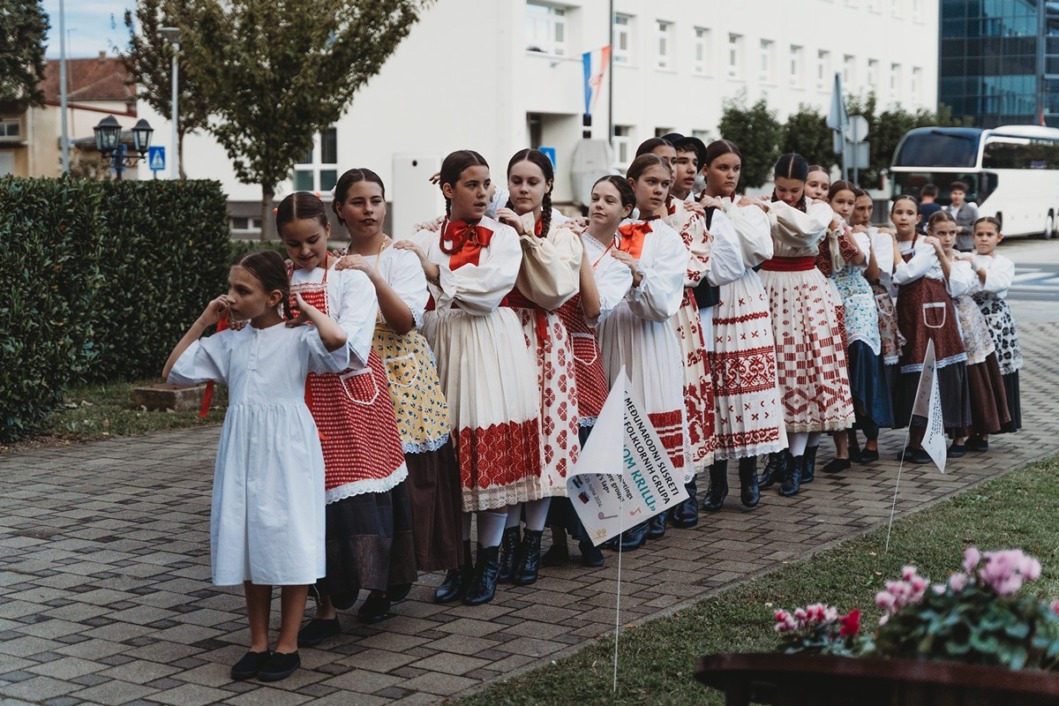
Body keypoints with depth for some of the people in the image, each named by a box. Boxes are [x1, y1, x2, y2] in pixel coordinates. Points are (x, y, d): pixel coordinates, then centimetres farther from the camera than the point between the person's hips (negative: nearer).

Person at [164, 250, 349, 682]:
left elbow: (337, 339, -26)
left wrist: (305, 308, -9)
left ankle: (287, 646, 11)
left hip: (285, 451, -5)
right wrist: (203, 322, 9)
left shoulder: (297, 339, -5)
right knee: (247, 544, 8)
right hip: (241, 451, 5)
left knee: (288, 542, 0)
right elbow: (174, 371, 14)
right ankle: (258, 643, 18)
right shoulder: (228, 342, 10)